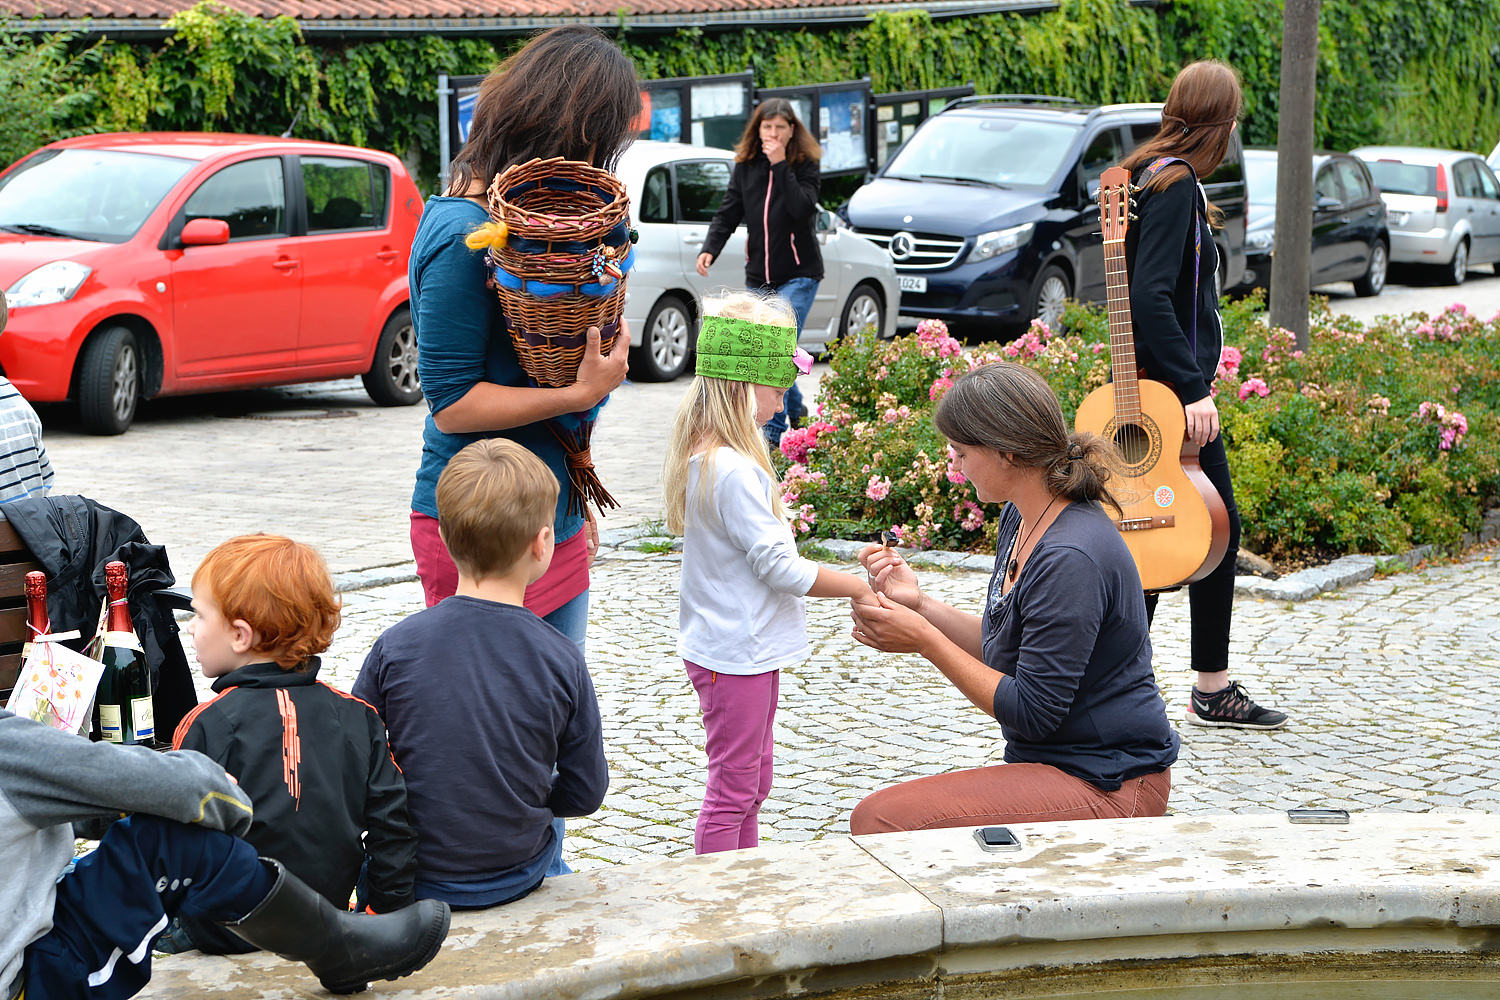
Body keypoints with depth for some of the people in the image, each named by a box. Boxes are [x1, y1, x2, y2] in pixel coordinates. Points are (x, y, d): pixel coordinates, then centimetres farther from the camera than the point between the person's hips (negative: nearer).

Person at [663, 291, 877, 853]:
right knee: (733, 787, 0)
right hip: (736, 656, -10)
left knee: (753, 778, 20)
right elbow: (779, 566, -24)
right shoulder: (732, 470, -26)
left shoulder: (704, 455, 5)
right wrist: (858, 588, -14)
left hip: (743, 647, 10)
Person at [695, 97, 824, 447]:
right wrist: (709, 249, -16)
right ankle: (797, 412, 34)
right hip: (759, 276, 5)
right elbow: (728, 214, 0)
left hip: (798, 274, -5)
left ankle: (773, 431, -15)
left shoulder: (806, 166, -5)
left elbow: (802, 208, -22)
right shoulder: (745, 167, 6)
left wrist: (781, 166, -22)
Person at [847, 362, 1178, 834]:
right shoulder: (1020, 520, 7)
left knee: (881, 820, -21)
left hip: (1110, 787, -10)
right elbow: (1002, 648, 17)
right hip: (1054, 766, 10)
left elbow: (1032, 713, -21)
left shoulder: (1070, 558, -24)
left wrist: (924, 641, -15)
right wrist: (919, 604, 3)